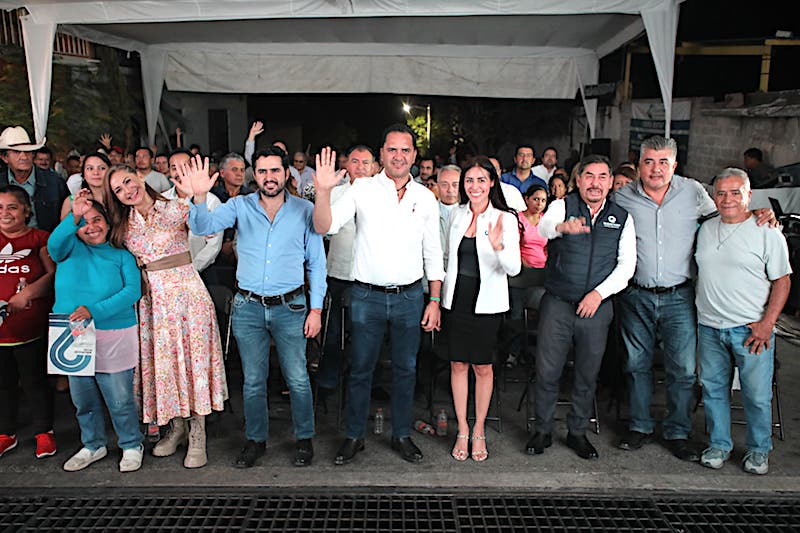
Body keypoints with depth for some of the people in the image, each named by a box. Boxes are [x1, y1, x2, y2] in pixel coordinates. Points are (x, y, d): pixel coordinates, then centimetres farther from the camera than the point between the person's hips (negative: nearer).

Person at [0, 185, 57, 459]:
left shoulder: (39, 238, -1)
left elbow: (54, 274, -8)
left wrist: (27, 293, -20)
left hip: (31, 328, -4)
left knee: (35, 381, 6)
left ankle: (44, 432, 22)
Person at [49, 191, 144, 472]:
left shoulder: (121, 256, 3)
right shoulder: (70, 248, 8)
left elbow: (133, 291, -10)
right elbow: (54, 243, -16)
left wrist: (95, 310, -20)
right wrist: (73, 217, -33)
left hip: (113, 338, -3)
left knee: (120, 399, 1)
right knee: (83, 399, 16)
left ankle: (132, 446, 23)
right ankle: (93, 446, 36)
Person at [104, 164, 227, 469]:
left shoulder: (176, 208, -5)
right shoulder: (123, 224, 9)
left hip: (186, 292, -5)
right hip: (151, 299, 5)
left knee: (193, 359, -2)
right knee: (160, 362, 10)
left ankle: (197, 436, 9)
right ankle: (176, 428, 27)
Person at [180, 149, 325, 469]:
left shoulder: (304, 210, -1)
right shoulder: (240, 206, 1)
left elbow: (316, 263, 2)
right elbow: (203, 227, -14)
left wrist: (316, 309, -2)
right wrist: (199, 197, -34)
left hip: (290, 307, -1)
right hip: (248, 307, 1)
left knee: (297, 379, 5)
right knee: (253, 380, 12)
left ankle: (304, 439, 26)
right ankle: (256, 439, 31)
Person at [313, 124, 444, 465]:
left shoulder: (425, 197, 5)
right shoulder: (362, 189, -2)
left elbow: (433, 253, 8)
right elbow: (324, 227, -12)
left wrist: (434, 301, 4)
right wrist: (323, 191, -29)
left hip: (410, 296, 2)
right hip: (367, 296, -2)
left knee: (405, 370, 13)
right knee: (360, 369, 8)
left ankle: (402, 436, 30)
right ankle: (354, 436, 26)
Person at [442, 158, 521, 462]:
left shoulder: (505, 218, -9)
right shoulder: (457, 214, 4)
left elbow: (514, 269, -17)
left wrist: (498, 246, -36)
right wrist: (441, 292, 12)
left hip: (486, 302, -3)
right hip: (456, 298, 3)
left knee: (483, 367, 7)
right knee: (458, 364, 9)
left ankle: (479, 431, 26)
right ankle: (462, 431, 24)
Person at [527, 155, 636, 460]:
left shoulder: (622, 218, 6)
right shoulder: (562, 206, -2)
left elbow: (627, 265, 2)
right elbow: (542, 228, -25)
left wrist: (600, 292, -12)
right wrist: (563, 226, -48)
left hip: (597, 308, 2)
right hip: (558, 305, -2)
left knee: (587, 375, 12)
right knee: (547, 371, 3)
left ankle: (577, 433, 30)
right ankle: (542, 431, 22)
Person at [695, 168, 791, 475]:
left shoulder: (767, 231, -5)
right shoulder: (705, 229, 10)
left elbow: (782, 281, -4)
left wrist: (767, 323, -12)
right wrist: (699, 314, 12)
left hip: (751, 329, -4)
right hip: (709, 327, 4)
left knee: (757, 395, 4)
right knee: (713, 389, 11)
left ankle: (758, 450, 25)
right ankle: (719, 444, 28)